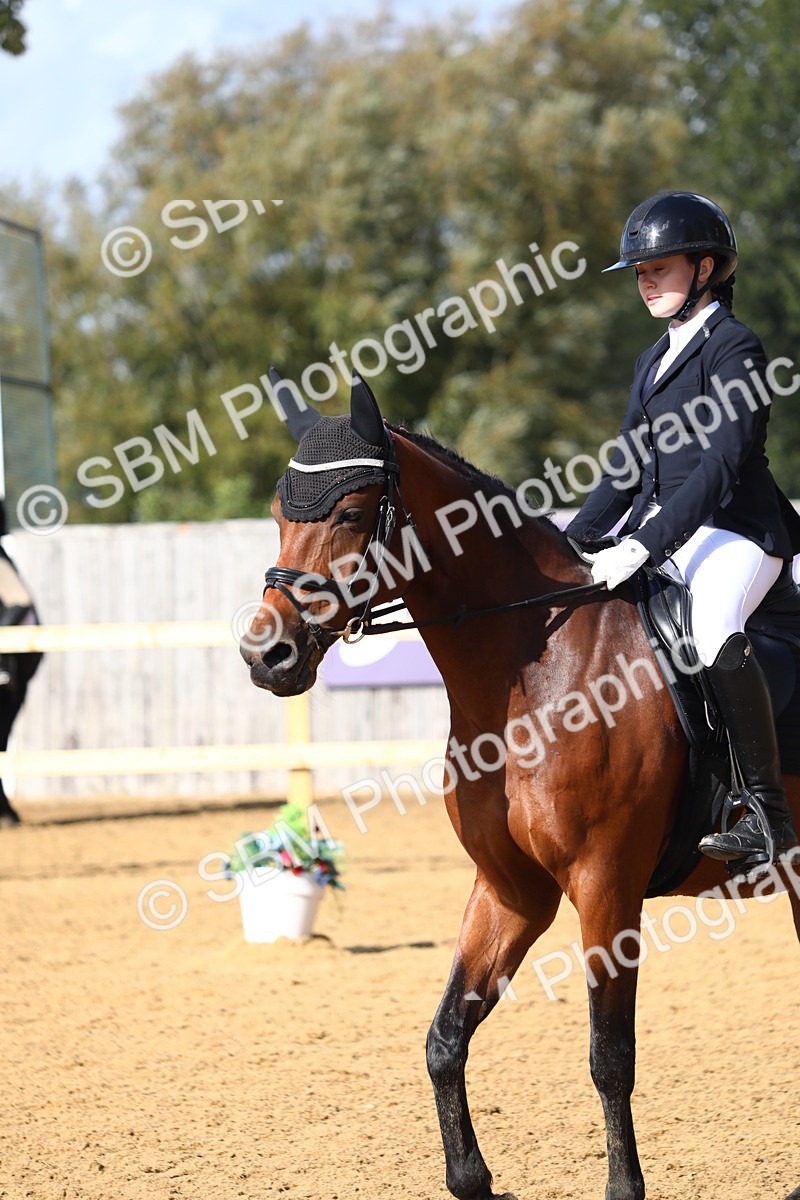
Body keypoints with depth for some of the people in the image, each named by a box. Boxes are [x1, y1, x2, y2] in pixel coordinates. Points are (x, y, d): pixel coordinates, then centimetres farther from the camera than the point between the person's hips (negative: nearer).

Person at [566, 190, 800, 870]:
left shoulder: (735, 348, -8)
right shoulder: (655, 362, 19)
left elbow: (721, 465, -19)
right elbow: (629, 471, 23)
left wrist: (644, 545, -26)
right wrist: (570, 546, 10)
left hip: (737, 531, -10)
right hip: (662, 531, 10)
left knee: (714, 628, -37)